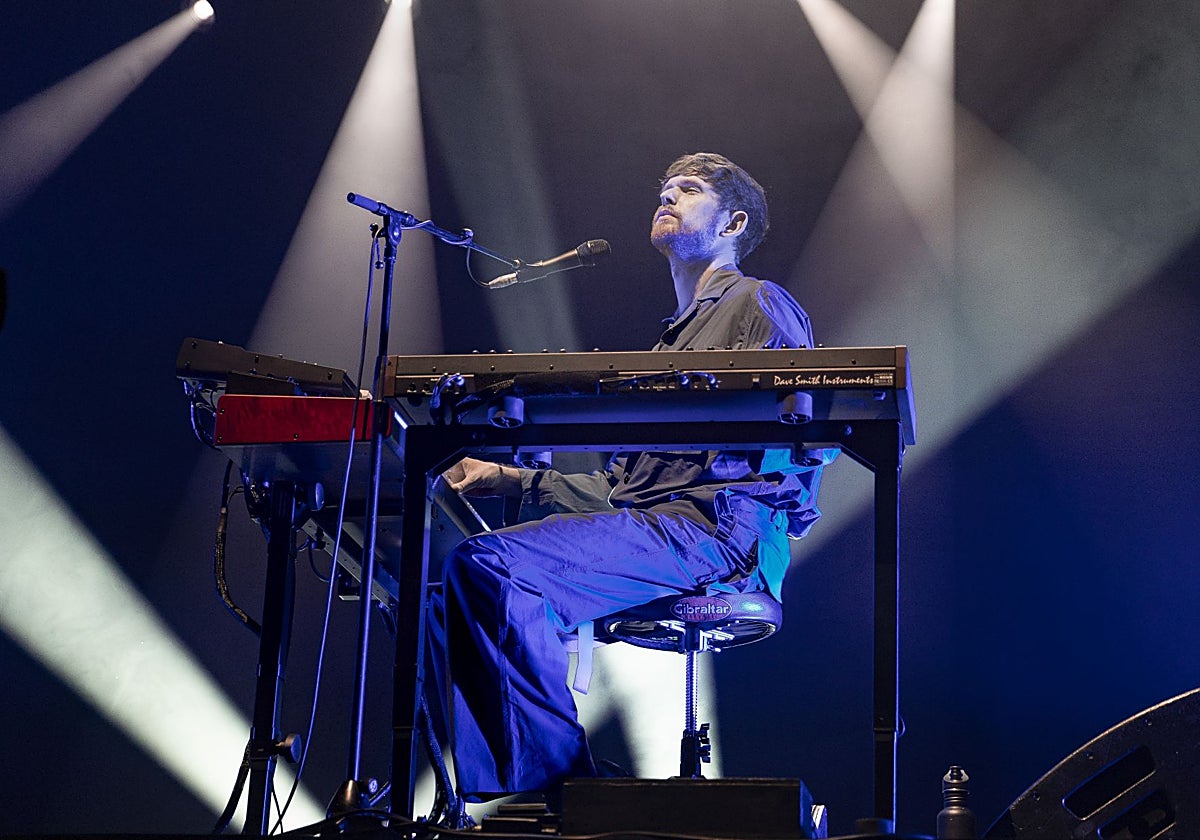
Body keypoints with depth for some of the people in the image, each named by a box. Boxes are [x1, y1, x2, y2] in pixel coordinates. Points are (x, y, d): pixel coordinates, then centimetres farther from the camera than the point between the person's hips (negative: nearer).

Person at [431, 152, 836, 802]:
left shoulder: (758, 304, 6)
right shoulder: (668, 344, 32)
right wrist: (513, 480, 17)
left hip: (719, 531, -9)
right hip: (639, 524, 9)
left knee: (492, 565, -26)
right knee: (447, 577, -8)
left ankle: (562, 784, -19)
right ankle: (486, 801, -13)